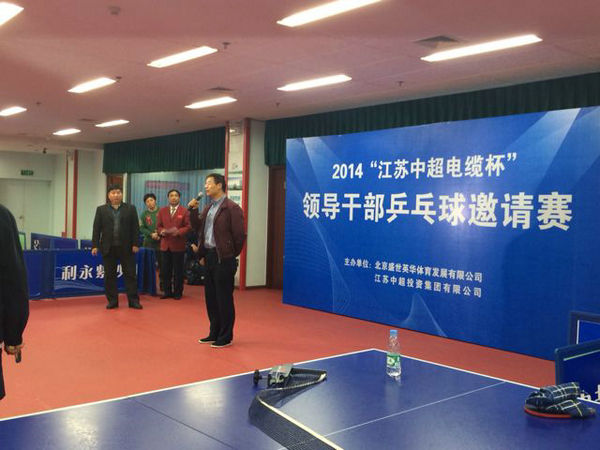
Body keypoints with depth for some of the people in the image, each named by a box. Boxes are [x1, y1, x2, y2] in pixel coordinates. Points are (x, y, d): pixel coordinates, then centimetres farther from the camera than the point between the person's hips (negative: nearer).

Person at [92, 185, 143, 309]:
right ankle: (112, 301, 13)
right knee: (109, 276, 5)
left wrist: (135, 244, -4)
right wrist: (95, 245, -2)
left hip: (126, 248, -1)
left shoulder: (131, 209, 5)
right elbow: (97, 229, 4)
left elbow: (135, 228, 3)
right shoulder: (101, 210, 7)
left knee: (130, 274, 1)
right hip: (108, 248, 1)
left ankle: (133, 300, 6)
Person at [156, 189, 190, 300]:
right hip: (165, 244, 3)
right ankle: (167, 291, 15)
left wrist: (179, 232, -20)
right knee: (165, 270, 6)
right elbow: (158, 226, 11)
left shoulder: (184, 211, 0)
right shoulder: (162, 210, 11)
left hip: (178, 244, -3)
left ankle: (177, 292, 13)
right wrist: (161, 231, -10)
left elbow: (188, 226, -5)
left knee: (178, 270, 4)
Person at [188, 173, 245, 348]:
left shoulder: (231, 208, -11)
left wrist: (231, 255, -4)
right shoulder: (208, 208, 14)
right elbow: (197, 227, 15)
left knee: (224, 298, -1)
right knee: (211, 297, 14)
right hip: (208, 256, 8)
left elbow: (239, 235, -12)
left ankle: (226, 337, 9)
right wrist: (193, 210, 3)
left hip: (223, 258, -8)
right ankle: (214, 333, 26)